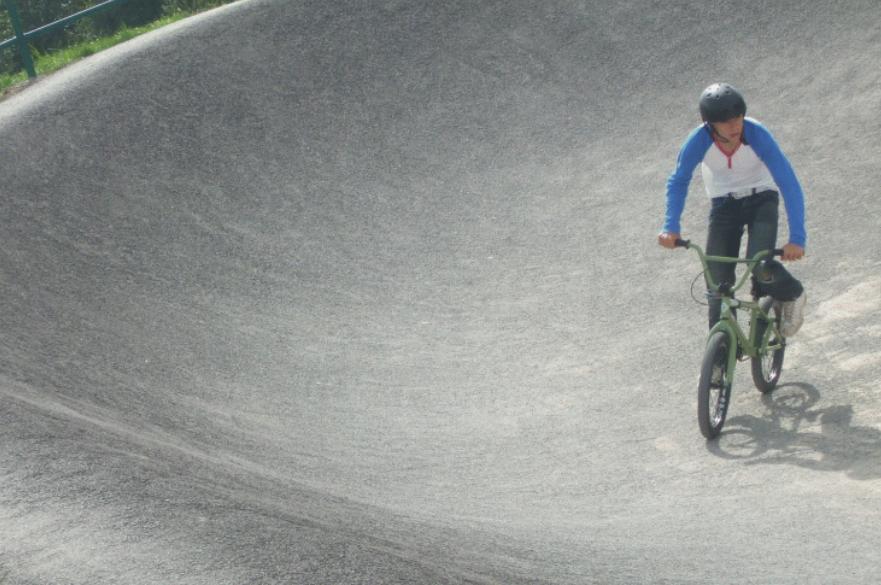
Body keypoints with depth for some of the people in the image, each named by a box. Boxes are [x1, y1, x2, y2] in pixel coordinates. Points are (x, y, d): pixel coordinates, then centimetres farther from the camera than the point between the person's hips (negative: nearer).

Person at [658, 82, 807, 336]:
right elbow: (678, 181, -10)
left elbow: (789, 184, -29)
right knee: (719, 284, -7)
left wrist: (797, 238, -36)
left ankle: (792, 295, 10)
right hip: (724, 203, 2)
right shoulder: (699, 141, -25)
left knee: (760, 266, -24)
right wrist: (671, 228, -22)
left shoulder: (757, 135, -30)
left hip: (761, 199, -2)